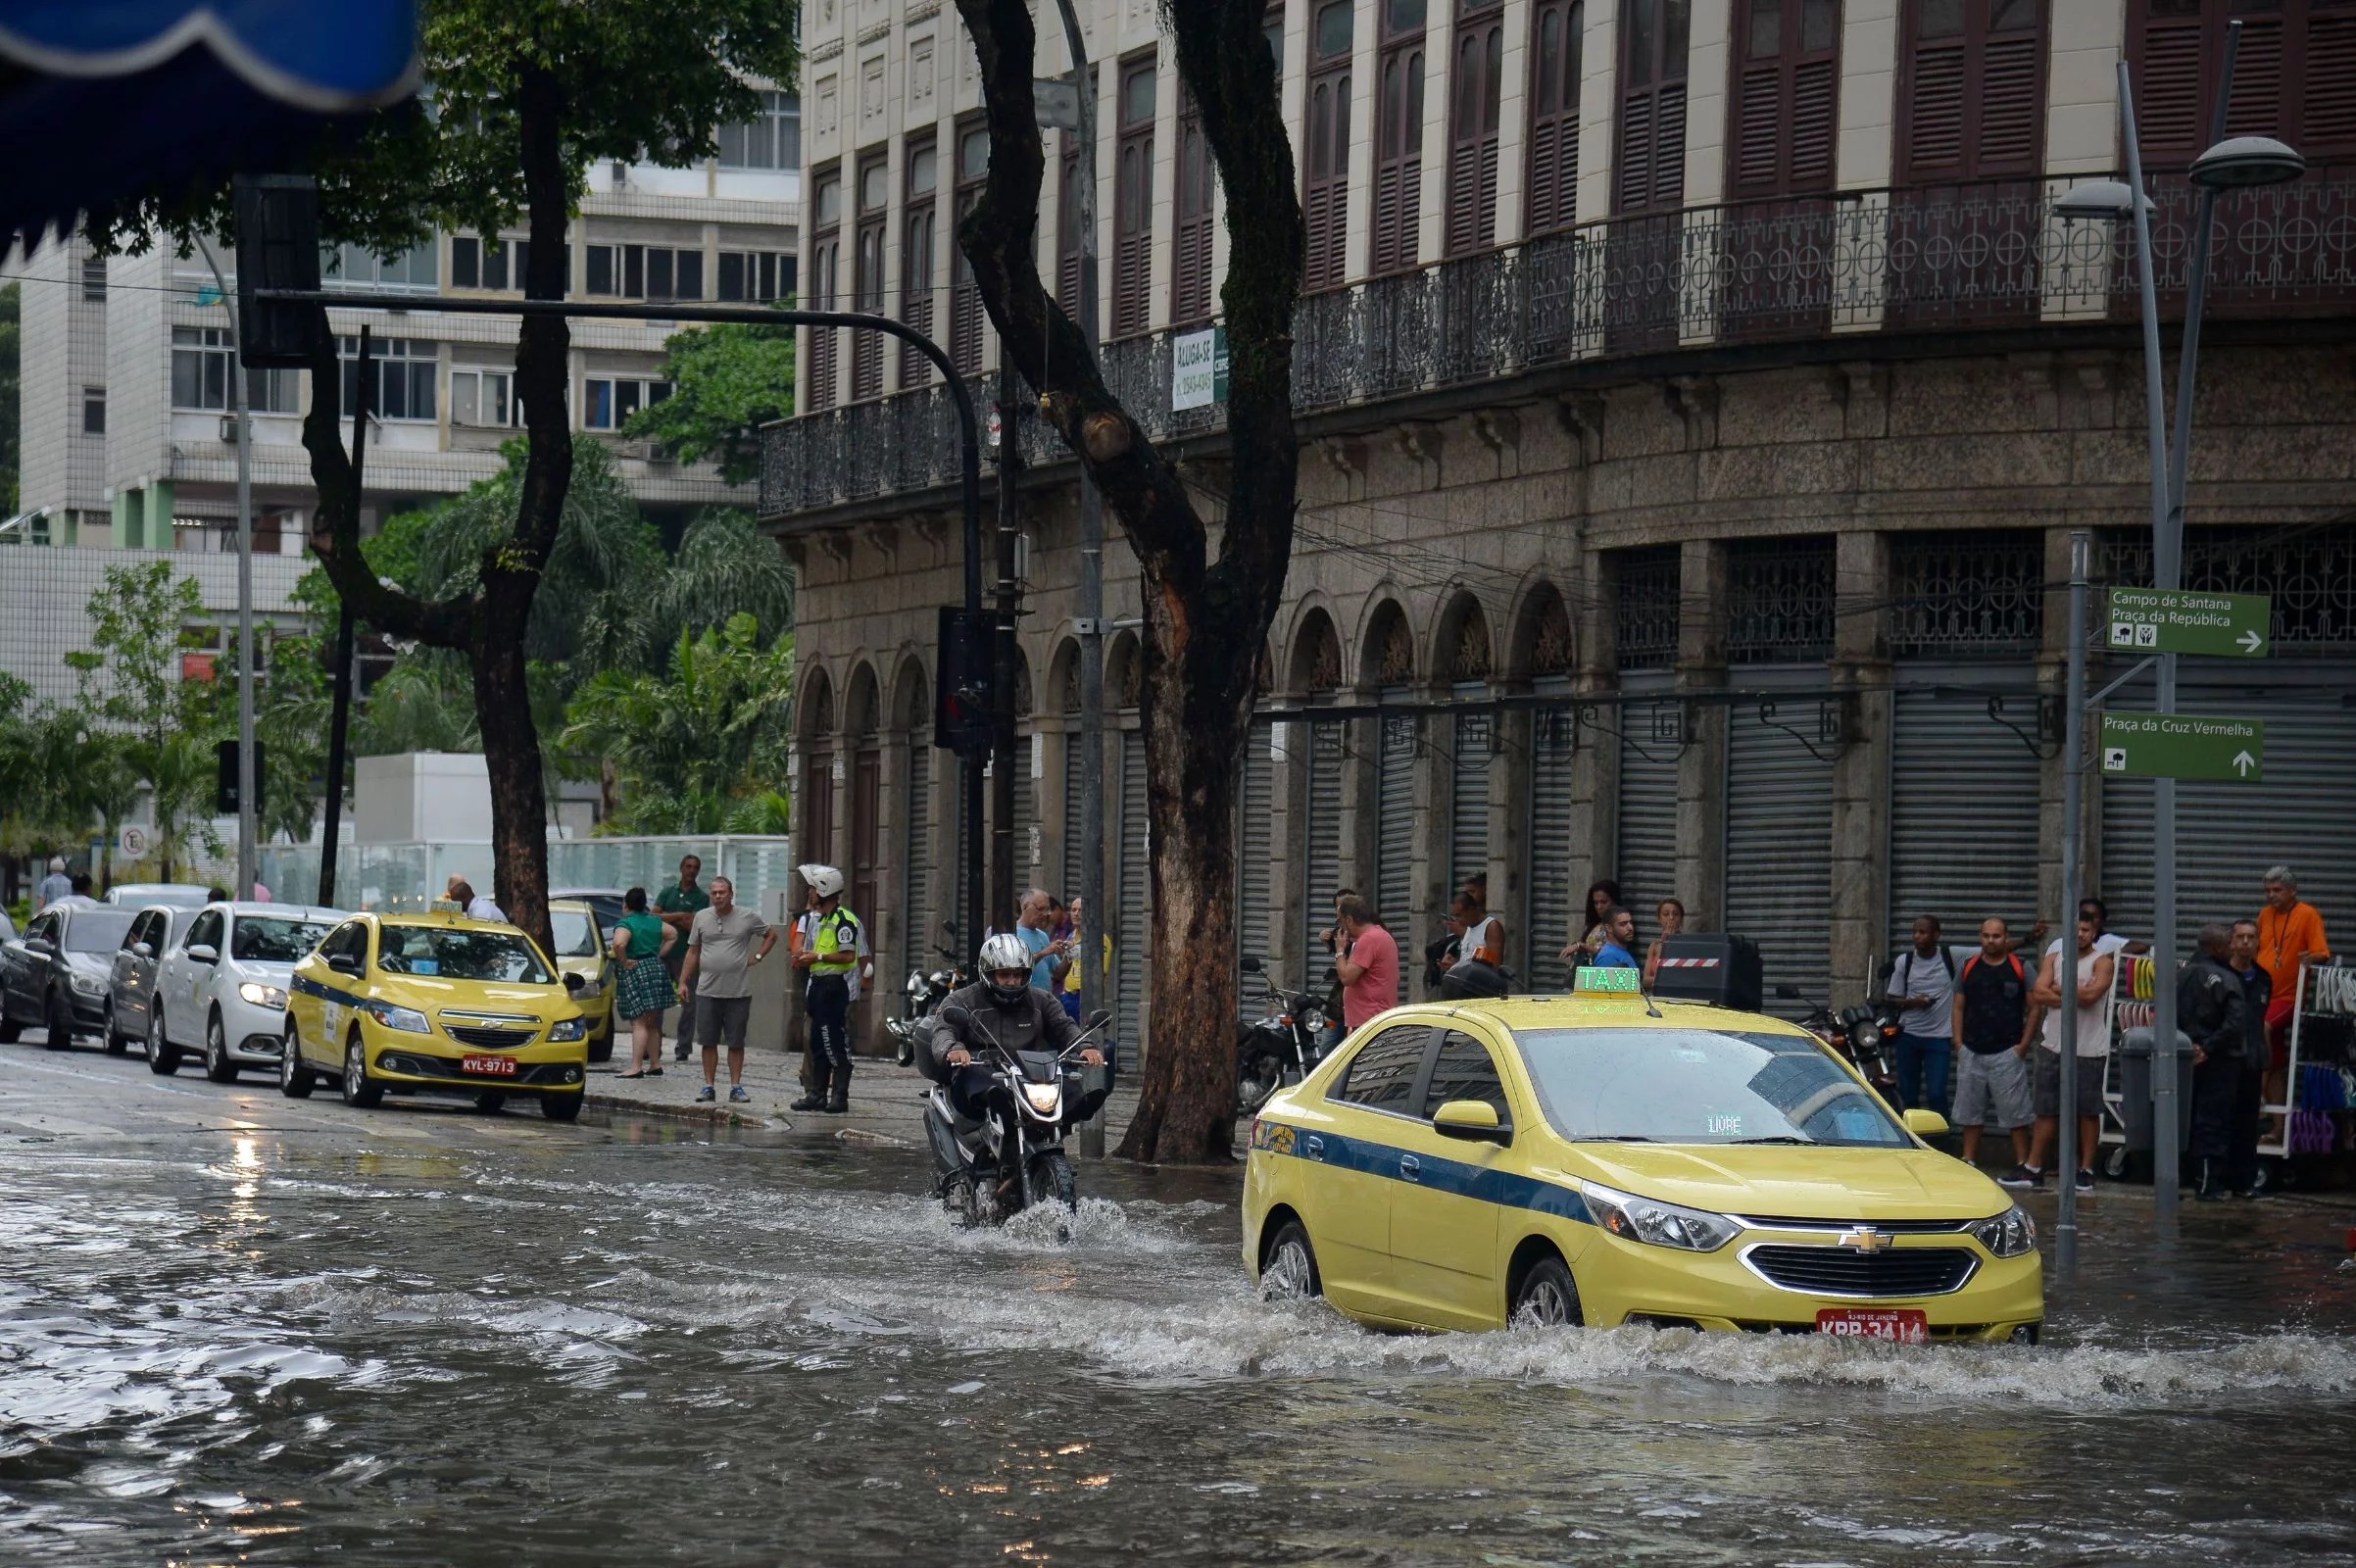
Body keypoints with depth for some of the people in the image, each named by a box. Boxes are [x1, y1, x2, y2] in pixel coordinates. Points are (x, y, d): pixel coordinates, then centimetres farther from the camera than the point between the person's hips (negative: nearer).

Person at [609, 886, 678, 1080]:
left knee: (639, 1023, -11)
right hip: (657, 968, 7)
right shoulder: (654, 922, 13)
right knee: (652, 1024, 14)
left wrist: (624, 962, -14)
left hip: (636, 971, -7)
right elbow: (673, 935, 25)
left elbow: (619, 943, -29)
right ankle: (655, 1064, 17)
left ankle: (636, 1067, -16)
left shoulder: (625, 924, -10)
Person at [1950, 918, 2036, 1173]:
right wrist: (1958, 1043, 3)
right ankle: (1968, 1161, 16)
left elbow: (2034, 1009, 1)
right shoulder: (1968, 968, 10)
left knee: (2015, 1112, -4)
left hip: (2008, 1053, -4)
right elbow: (1957, 1007, 13)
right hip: (1971, 1053, 4)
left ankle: (2022, 1162, 0)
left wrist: (2023, 1044, -7)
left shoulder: (2020, 969, 0)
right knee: (1969, 1111, 9)